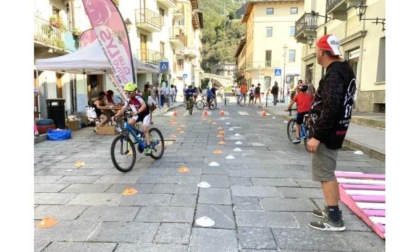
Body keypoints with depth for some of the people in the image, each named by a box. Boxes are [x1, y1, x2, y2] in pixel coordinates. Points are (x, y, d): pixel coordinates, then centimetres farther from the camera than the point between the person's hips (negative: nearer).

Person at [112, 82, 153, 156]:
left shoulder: (138, 98, -27)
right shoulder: (128, 101, -8)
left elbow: (144, 105, -43)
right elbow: (123, 109, -11)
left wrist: (137, 112, -57)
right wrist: (115, 116, -25)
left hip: (145, 114, -6)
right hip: (137, 115, 6)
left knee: (144, 129, -19)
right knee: (129, 123, -18)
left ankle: (148, 147, -12)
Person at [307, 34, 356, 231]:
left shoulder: (334, 74, -19)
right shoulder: (344, 69, 13)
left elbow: (331, 108, -28)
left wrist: (317, 135, -25)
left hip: (327, 133, -10)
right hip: (334, 130, 10)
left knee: (325, 174, -2)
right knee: (328, 172, 19)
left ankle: (334, 220, 8)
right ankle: (332, 211, 31)